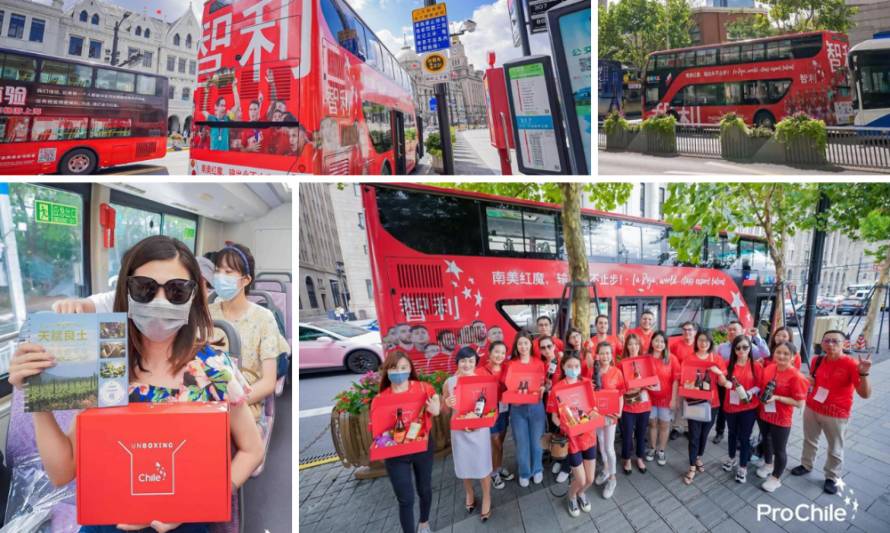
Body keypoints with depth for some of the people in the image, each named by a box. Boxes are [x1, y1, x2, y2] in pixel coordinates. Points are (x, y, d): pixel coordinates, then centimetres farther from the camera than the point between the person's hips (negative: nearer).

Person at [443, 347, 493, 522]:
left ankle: (486, 498, 29)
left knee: (482, 465, 7)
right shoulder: (449, 382, -6)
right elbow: (445, 411, 2)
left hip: (480, 429, -1)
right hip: (459, 431, 1)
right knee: (464, 465, 15)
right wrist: (447, 404, -20)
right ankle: (469, 494, 41)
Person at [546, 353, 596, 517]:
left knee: (590, 479, 11)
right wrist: (564, 427, -23)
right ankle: (571, 496, 38)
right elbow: (554, 417, -6)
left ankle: (581, 493, 46)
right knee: (581, 480, 4)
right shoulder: (557, 389, -14)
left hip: (589, 436, 4)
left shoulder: (587, 383, -3)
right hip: (571, 438, -3)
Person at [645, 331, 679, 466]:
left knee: (664, 424, 10)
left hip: (666, 398, -1)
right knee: (652, 423, 15)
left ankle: (661, 451, 25)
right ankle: (652, 449, 30)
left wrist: (674, 399, -10)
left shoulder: (671, 358, -9)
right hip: (650, 397, 1)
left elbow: (675, 379, -8)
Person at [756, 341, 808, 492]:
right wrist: (761, 396, -4)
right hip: (764, 414, 6)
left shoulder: (796, 376, -21)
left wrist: (777, 398, -27)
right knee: (766, 440, 25)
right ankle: (768, 464, 50)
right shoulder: (769, 368, -4)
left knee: (779, 449, 7)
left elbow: (800, 403, -20)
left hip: (781, 419, -6)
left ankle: (776, 478, 27)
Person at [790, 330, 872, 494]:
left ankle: (832, 477, 30)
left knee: (835, 449, 11)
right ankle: (806, 465, 42)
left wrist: (864, 374, -39)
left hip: (836, 414, -5)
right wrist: (808, 381, -6)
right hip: (812, 408, 5)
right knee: (809, 440, 22)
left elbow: (865, 394, -24)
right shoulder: (817, 361, -3)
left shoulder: (851, 364, -20)